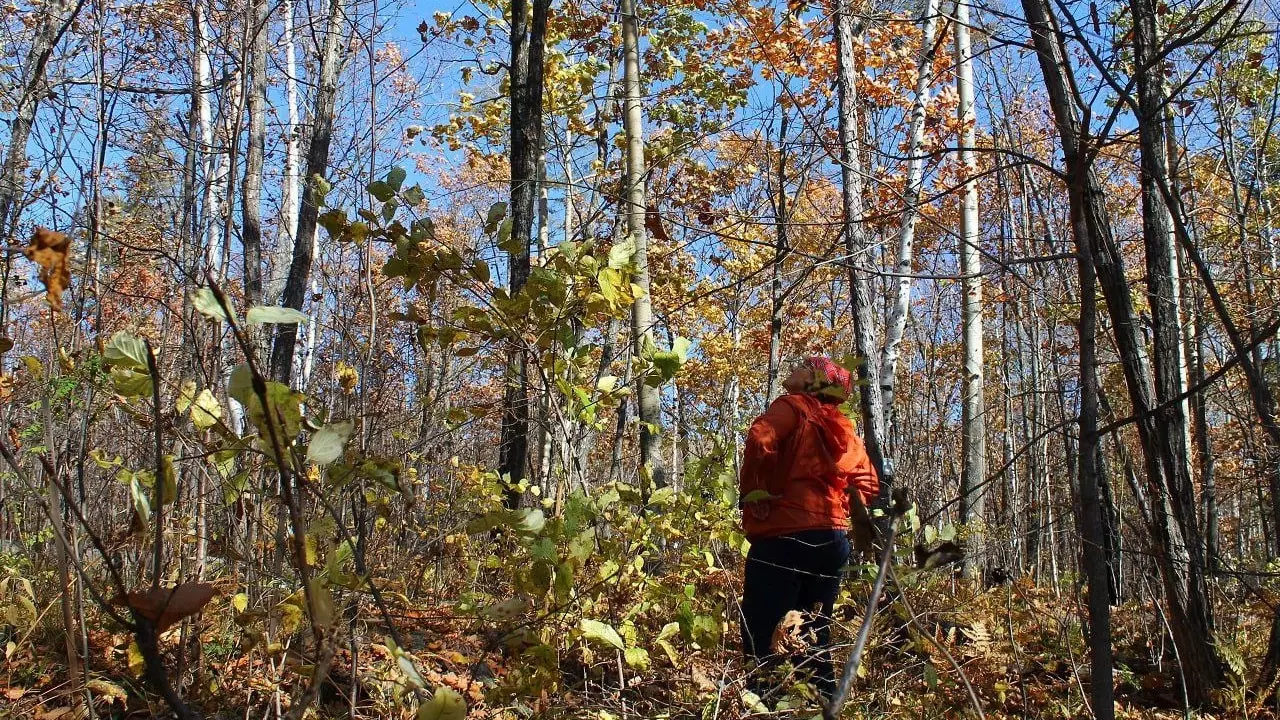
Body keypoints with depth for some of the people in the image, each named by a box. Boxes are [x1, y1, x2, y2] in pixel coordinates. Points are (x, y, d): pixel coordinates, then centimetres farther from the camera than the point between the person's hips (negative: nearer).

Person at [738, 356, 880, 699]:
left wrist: (751, 493, -10)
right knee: (815, 639, 14)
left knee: (762, 640, -7)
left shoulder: (793, 407, -2)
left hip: (784, 536, -7)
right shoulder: (844, 429, 18)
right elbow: (867, 482, 20)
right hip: (832, 539, 7)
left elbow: (760, 440, -21)